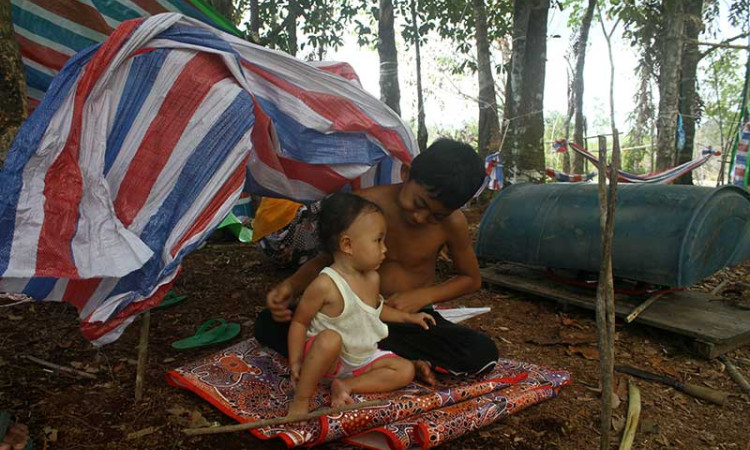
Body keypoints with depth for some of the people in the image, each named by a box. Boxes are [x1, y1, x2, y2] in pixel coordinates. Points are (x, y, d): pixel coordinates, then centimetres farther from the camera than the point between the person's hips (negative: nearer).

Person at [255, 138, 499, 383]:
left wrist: (423, 296, -15)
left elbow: (471, 279, 2)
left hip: (412, 318, -1)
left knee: (484, 353, -28)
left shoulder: (451, 222, -15)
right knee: (267, 325, -21)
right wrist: (291, 285, -22)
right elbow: (324, 259, -1)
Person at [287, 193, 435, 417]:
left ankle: (346, 385, -12)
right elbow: (299, 322, -15)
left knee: (406, 371, -5)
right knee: (330, 338, -39)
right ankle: (301, 399, -20)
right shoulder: (325, 285, -24)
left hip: (364, 356, 7)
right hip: (327, 356, -7)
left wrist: (408, 316, 16)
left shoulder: (373, 278, -2)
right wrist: (295, 362, -18)